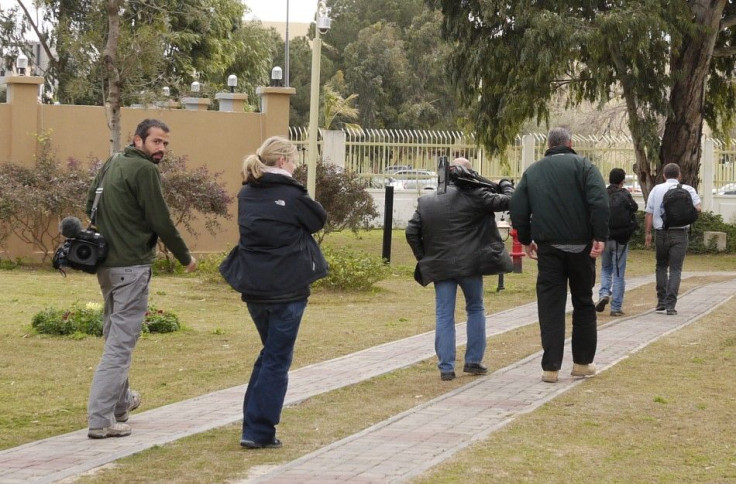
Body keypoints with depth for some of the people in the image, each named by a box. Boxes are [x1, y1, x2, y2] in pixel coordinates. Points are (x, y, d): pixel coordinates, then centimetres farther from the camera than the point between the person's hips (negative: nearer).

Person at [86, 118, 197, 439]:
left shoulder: (112, 164, 12)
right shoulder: (144, 170, -14)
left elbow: (90, 204, 19)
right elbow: (161, 221, -14)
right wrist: (185, 257, -2)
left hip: (106, 264, 9)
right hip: (131, 266, -9)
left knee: (115, 336, 23)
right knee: (121, 343, -7)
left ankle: (120, 401, 38)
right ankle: (101, 420, -10)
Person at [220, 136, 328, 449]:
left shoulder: (246, 196, 5)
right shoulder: (291, 195, -13)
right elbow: (318, 220, 1)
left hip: (253, 289, 6)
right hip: (286, 290, -6)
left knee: (270, 352, 23)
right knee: (278, 360, 3)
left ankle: (255, 425, 23)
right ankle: (259, 432, 1)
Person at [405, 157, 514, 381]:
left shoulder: (426, 201, 6)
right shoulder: (474, 195, -6)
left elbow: (412, 232, 5)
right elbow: (506, 202, -3)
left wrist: (423, 258, 15)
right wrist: (506, 185, 18)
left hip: (440, 266, 2)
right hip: (469, 264, -2)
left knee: (444, 316, 5)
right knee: (475, 309, 17)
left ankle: (446, 367, 1)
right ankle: (473, 361, 18)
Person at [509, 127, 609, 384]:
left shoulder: (532, 171, 9)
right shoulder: (583, 166, 0)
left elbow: (518, 209, 7)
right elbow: (599, 202, -14)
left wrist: (526, 240, 17)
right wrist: (600, 237, -14)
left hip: (548, 247, 1)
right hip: (580, 246, -1)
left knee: (550, 306, 2)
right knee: (583, 303, 12)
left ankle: (551, 367, -2)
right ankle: (582, 362, 17)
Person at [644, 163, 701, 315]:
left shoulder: (656, 189, 5)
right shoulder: (688, 189, 3)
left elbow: (648, 213, 1)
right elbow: (697, 208, -10)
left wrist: (647, 233, 4)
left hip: (661, 233, 1)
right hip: (680, 233, -1)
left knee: (661, 266, 17)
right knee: (675, 269, 1)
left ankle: (661, 301, 14)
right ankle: (670, 305, -7)